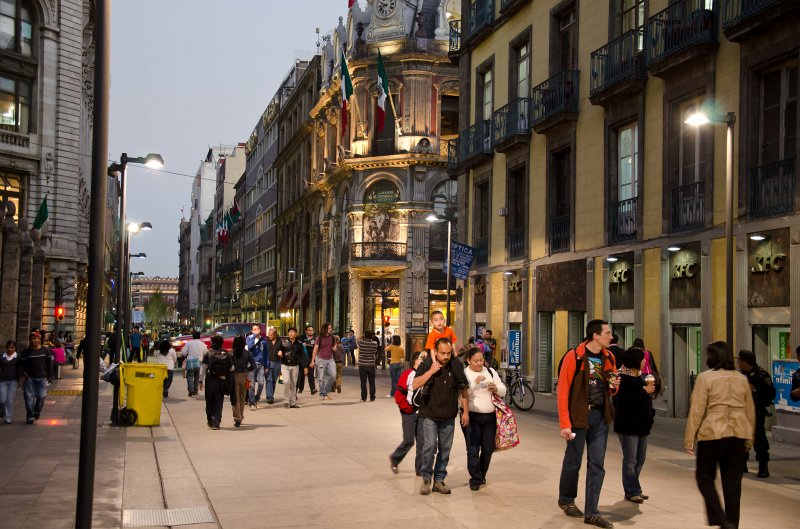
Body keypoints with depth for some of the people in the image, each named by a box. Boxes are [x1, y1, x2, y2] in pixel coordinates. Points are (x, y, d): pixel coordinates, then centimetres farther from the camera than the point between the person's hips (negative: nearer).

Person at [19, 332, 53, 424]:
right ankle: (30, 416, 6)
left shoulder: (45, 350, 4)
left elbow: (49, 363, 8)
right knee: (29, 397, -1)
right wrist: (23, 372, -11)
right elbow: (21, 363, 6)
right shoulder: (26, 352, 3)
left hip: (42, 377, 0)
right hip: (30, 378, 0)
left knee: (42, 396, -5)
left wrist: (50, 376, 5)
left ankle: (37, 412, 20)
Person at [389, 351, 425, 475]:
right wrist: (408, 408, -8)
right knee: (408, 441, -3)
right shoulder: (407, 374, -9)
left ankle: (420, 469, 13)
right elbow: (398, 394, -10)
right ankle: (394, 459, 23)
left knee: (422, 442, 4)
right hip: (409, 413, -4)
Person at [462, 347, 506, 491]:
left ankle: (482, 475, 28)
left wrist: (496, 388, -10)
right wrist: (475, 383, -24)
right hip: (471, 417, -4)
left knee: (488, 449, 9)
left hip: (490, 416, 4)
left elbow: (503, 391, 12)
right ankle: (475, 479, 5)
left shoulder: (491, 372, 10)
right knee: (473, 450, -5)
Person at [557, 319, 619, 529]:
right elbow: (563, 391, -14)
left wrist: (613, 386, -5)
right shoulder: (574, 356, -13)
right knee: (573, 462, 8)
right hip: (579, 415, -5)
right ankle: (566, 500, 32)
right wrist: (565, 424, -18)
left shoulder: (609, 358, 6)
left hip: (600, 416, 5)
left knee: (597, 465, 5)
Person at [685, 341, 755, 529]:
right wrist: (749, 439, 24)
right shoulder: (742, 379, 10)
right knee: (733, 483, 10)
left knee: (705, 478, 8)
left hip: (713, 435, -5)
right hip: (739, 436, 5)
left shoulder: (705, 378, -6)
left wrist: (689, 438, -4)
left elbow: (697, 411, -9)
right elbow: (750, 411, 15)